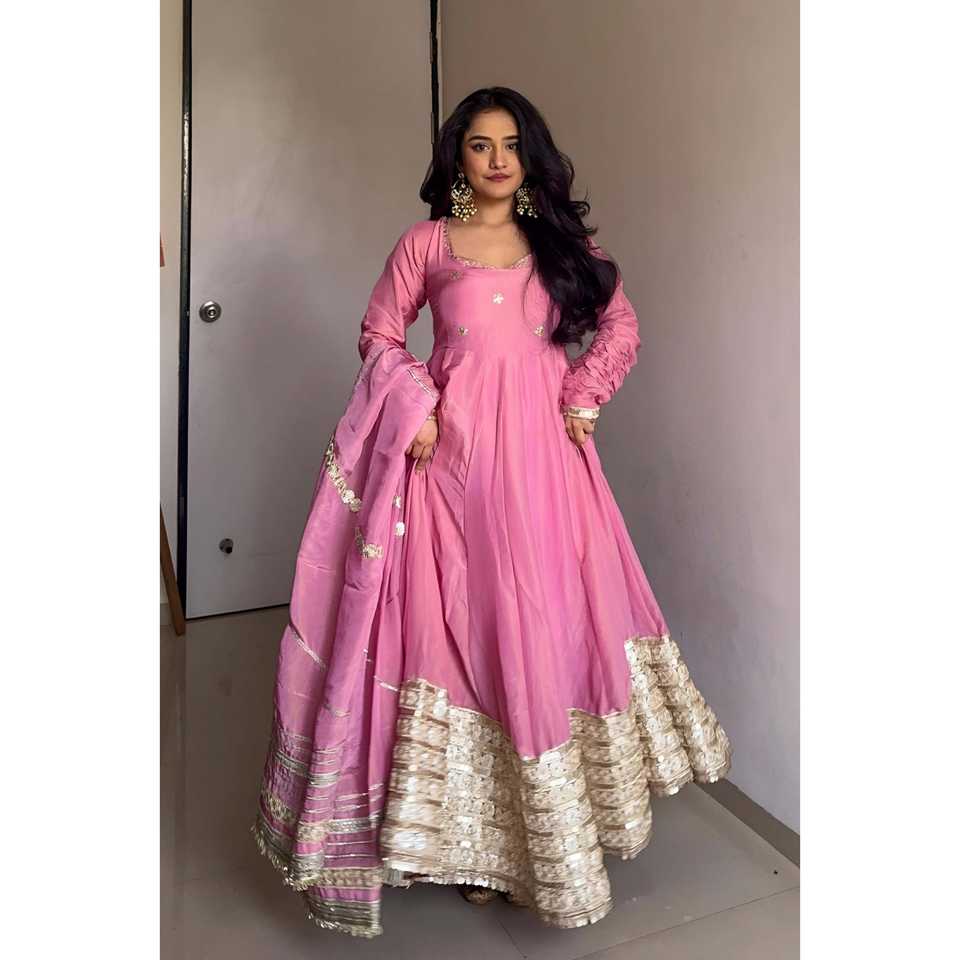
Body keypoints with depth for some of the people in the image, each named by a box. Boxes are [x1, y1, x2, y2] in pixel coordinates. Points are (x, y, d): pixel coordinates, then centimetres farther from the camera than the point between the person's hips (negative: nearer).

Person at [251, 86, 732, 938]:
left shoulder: (564, 239, 10)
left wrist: (584, 397, 3)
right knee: (462, 618, 3)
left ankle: (546, 810, 29)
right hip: (454, 453, -2)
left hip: (544, 454, 2)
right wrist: (415, 408, -6)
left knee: (549, 616, 7)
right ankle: (472, 821, 21)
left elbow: (621, 325, 16)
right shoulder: (425, 244, 5)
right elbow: (380, 334, 9)